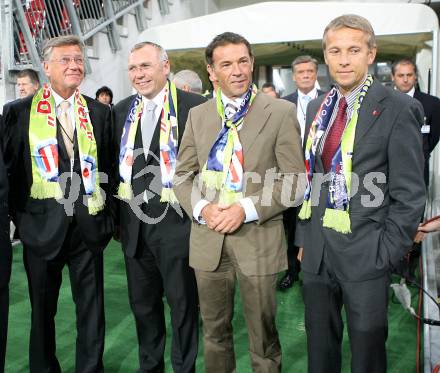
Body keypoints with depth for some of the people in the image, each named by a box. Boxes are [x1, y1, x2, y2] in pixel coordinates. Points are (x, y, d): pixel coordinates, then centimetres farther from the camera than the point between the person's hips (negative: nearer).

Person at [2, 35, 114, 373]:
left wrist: (108, 214, 6)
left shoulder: (100, 112, 7)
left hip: (89, 223, 2)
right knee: (43, 307, 14)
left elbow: (108, 167, 9)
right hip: (42, 225, -1)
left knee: (91, 306, 11)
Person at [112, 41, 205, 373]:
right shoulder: (122, 111, 9)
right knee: (143, 303, 19)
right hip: (135, 224, 6)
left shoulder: (194, 106, -8)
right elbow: (116, 163, 12)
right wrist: (119, 215, 7)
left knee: (183, 304, 11)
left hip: (177, 221, -5)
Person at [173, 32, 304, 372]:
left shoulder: (281, 112, -4)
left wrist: (246, 209, -17)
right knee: (214, 332, 19)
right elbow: (183, 174, 10)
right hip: (208, 240, 4)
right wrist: (202, 208, -9)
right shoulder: (198, 115, 8)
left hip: (258, 239, -3)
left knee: (263, 338, 11)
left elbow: (294, 179, -7)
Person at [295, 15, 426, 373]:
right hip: (316, 251, 5)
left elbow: (409, 194, -10)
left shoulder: (397, 109, -10)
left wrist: (386, 254, -13)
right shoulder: (317, 108, 8)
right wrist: (303, 235, 11)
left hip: (365, 254, -5)